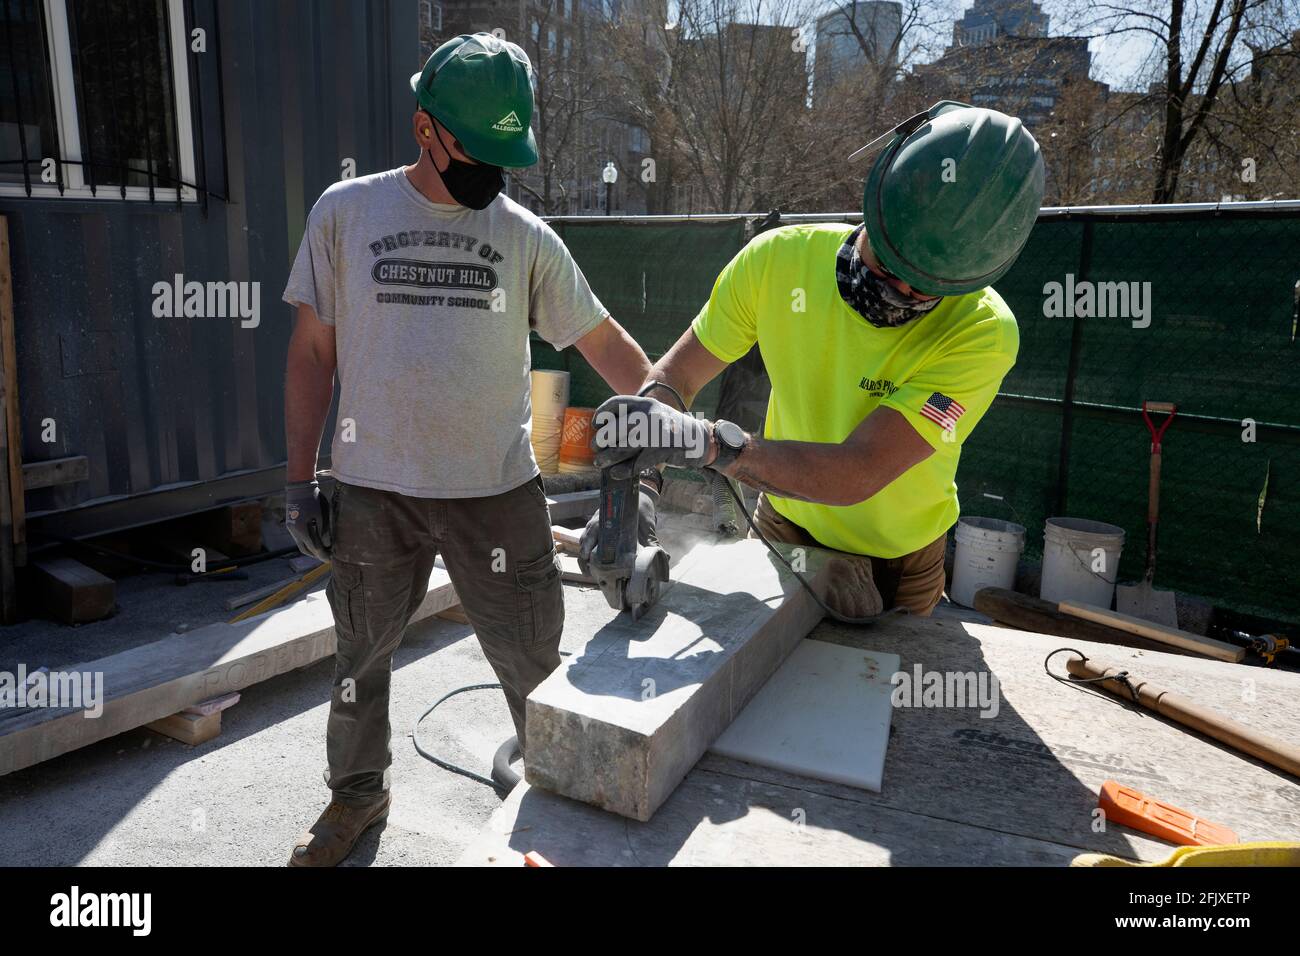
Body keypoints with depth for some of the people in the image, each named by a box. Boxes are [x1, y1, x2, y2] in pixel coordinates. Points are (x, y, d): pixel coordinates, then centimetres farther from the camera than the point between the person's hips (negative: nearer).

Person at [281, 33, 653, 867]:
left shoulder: (526, 236, 2)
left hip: (498, 490, 0)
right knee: (363, 655, 17)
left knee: (532, 661, 8)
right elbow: (313, 352, 3)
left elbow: (604, 341, 4)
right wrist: (300, 480, 1)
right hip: (374, 492, 1)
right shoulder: (346, 212, 1)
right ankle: (358, 793, 41)